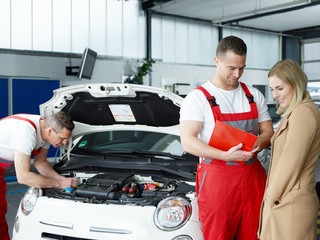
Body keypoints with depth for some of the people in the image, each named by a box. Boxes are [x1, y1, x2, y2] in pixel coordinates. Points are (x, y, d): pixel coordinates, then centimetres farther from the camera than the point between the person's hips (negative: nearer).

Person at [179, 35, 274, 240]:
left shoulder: (255, 96, 14)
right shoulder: (198, 98, -4)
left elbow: (268, 132, 15)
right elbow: (188, 142, -13)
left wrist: (259, 143, -11)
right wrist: (226, 155, -26)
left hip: (252, 176, 5)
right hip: (217, 177, -4)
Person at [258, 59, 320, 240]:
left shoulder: (304, 112, -16)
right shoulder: (295, 112, 16)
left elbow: (291, 163, -19)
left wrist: (271, 196, -10)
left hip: (291, 205, -9)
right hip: (286, 202, 9)